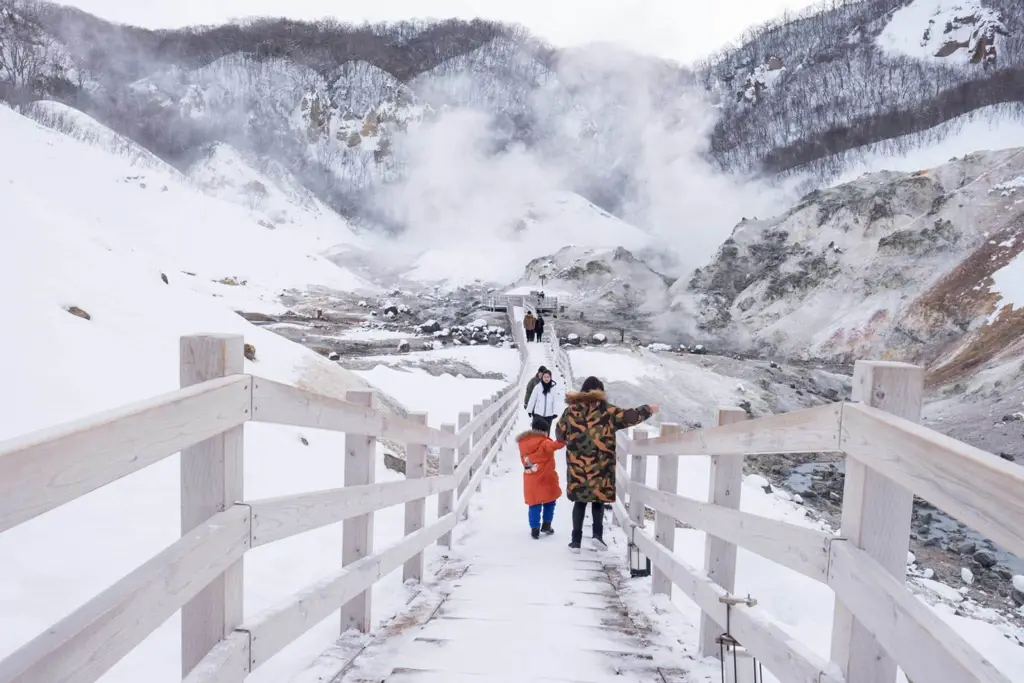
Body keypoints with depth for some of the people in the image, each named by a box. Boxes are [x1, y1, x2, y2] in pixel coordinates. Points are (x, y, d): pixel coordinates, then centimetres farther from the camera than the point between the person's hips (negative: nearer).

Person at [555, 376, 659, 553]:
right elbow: (628, 416, 0)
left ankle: (576, 540, 9)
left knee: (580, 501, 11)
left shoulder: (571, 410, 4)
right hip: (600, 464, -2)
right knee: (598, 500, 14)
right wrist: (648, 410, 15)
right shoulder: (606, 410, -3)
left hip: (577, 464, 2)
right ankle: (598, 534, 0)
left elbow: (559, 433, 12)